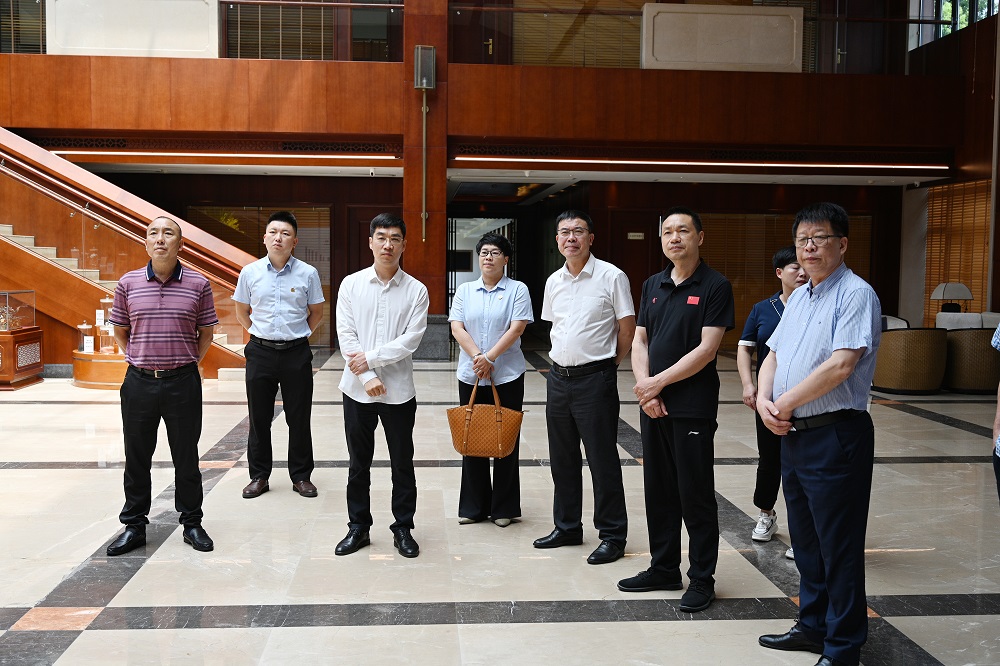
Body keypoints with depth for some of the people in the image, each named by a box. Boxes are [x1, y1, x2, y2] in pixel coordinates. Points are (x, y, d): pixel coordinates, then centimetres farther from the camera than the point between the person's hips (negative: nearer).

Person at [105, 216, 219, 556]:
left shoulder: (198, 284, -2)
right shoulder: (128, 283, 1)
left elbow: (206, 332, 9)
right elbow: (119, 330, 13)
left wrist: (189, 362, 5)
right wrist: (138, 360, 7)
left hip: (183, 381, -1)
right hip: (139, 382, 1)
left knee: (186, 456, 9)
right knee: (136, 457, 10)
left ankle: (192, 522, 23)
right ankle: (134, 525, 24)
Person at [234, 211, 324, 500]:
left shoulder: (307, 273, -3)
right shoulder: (250, 272, 0)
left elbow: (316, 312, 11)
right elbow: (241, 312, 14)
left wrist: (299, 335, 5)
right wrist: (259, 334, 8)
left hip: (296, 353, -1)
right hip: (260, 352, 1)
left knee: (299, 418, 6)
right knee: (259, 417, 9)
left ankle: (301, 476, 19)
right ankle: (259, 476, 21)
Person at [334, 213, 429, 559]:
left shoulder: (416, 290, -2)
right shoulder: (351, 284, 1)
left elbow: (410, 340, -10)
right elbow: (346, 336, -5)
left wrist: (370, 357, -14)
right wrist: (367, 377, -13)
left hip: (399, 391, -1)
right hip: (358, 389, 1)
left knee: (402, 464, 9)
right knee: (359, 464, 12)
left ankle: (403, 529, 23)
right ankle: (358, 527, 26)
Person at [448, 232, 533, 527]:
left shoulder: (517, 290, 0)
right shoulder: (465, 290, 9)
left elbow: (517, 328, -9)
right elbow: (457, 328, 0)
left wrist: (491, 357, -17)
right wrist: (477, 356, -13)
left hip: (507, 376, -3)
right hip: (470, 377, 3)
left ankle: (504, 508, 15)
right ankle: (473, 506, 18)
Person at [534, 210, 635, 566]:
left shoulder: (611, 276, -9)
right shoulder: (554, 281, 9)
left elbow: (627, 329, -4)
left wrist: (606, 363, 2)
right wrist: (563, 359, 13)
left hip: (595, 379, -6)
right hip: (558, 376, 6)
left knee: (603, 460, 0)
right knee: (562, 458, 14)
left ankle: (613, 535, 11)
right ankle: (567, 527, 28)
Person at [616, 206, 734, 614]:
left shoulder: (715, 286, -7)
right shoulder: (653, 285, 12)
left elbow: (706, 349, -14)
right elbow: (639, 341, 10)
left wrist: (658, 382, -13)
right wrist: (645, 389, -4)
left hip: (693, 407, -6)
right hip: (653, 405, 6)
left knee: (695, 495, 1)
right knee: (658, 490, 13)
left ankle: (702, 579, 14)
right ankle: (664, 568, 27)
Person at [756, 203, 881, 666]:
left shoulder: (856, 294, -12)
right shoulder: (798, 298, 15)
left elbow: (841, 365, -22)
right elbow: (773, 356, 16)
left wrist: (785, 402, -14)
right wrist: (764, 400, -4)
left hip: (835, 436, -9)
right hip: (792, 435, 9)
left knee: (839, 548, 1)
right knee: (805, 540, 18)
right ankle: (813, 627, 33)